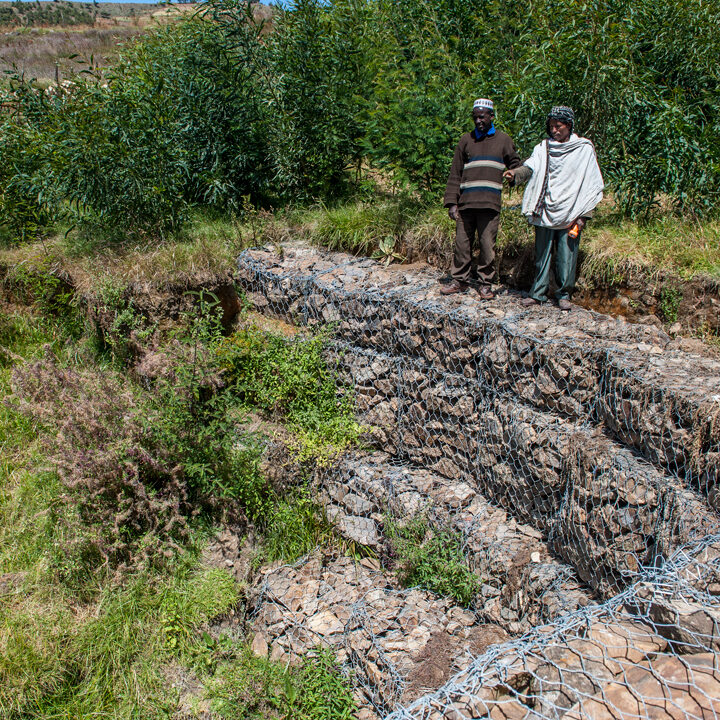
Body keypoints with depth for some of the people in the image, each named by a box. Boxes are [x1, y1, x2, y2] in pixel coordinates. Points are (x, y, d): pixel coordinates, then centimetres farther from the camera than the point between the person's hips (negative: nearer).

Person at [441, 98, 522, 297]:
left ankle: (485, 283, 10)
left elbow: (515, 164, 19)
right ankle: (460, 280, 15)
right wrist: (452, 202, 2)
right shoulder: (466, 140, 13)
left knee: (487, 245, -2)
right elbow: (455, 174, 10)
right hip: (466, 202, 1)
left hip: (490, 203, -1)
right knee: (462, 243, 3)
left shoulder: (503, 140, 12)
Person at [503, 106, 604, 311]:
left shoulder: (584, 149, 5)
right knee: (542, 254, 5)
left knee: (567, 256, -1)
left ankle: (563, 295, 13)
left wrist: (583, 216, -4)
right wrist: (515, 174, -28)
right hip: (545, 212, 2)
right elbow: (530, 167, -5)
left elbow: (591, 186, 4)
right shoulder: (543, 148, 12)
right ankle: (538, 293, 16)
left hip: (569, 215, -2)